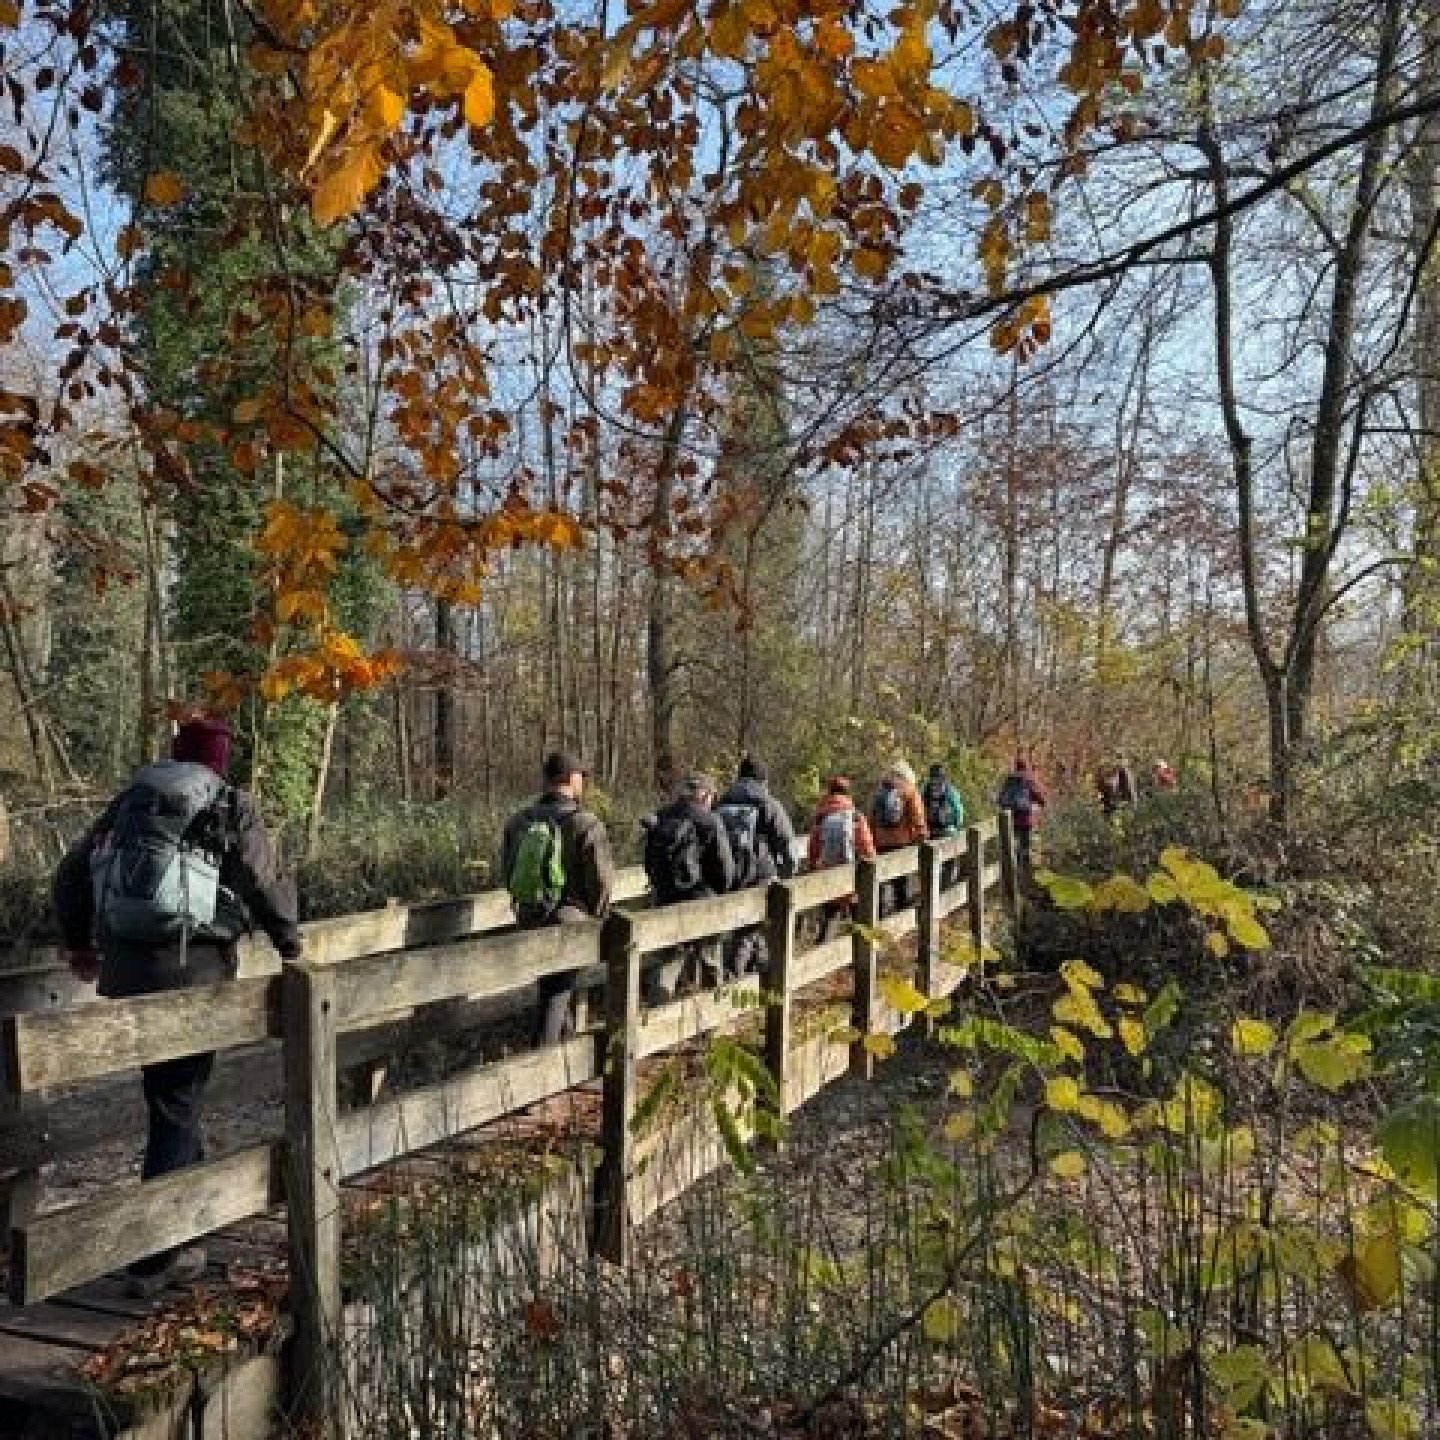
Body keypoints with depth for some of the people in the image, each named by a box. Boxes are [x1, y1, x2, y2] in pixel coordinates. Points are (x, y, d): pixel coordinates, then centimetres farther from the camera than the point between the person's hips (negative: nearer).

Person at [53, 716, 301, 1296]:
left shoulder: (131, 797, 14)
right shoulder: (232, 809, 1)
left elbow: (71, 873, 17)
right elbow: (268, 887, -2)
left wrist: (78, 941, 32)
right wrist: (290, 945, 17)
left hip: (124, 967, 5)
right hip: (192, 969, -5)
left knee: (169, 1089, 23)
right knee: (176, 1105, 2)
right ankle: (155, 1257, 4)